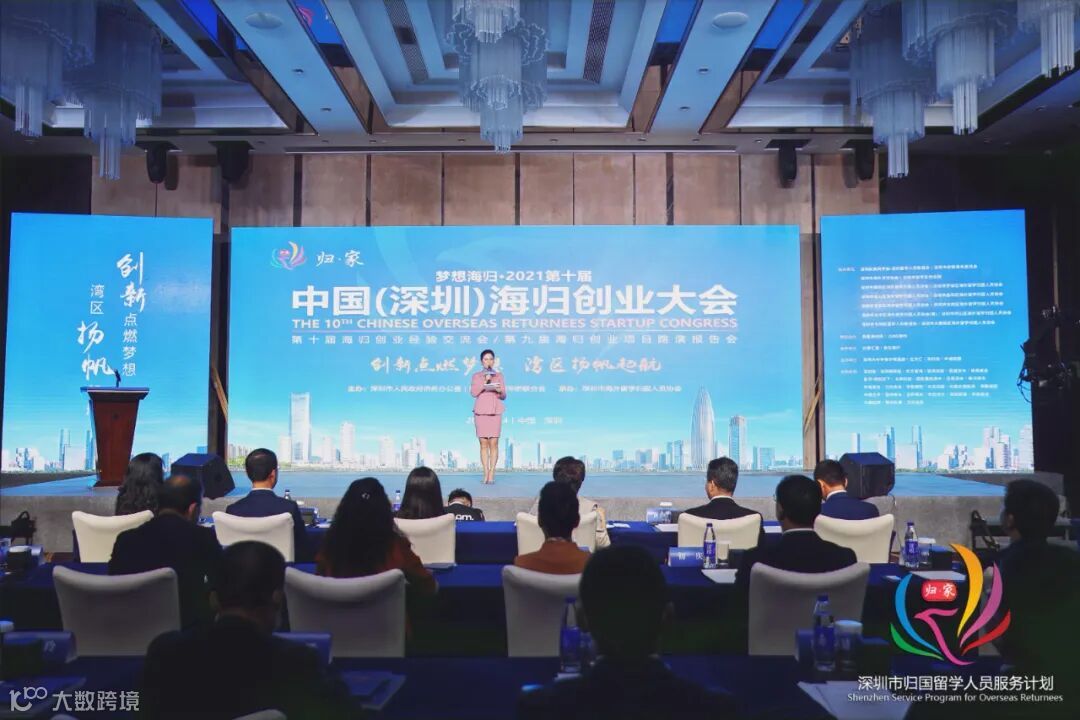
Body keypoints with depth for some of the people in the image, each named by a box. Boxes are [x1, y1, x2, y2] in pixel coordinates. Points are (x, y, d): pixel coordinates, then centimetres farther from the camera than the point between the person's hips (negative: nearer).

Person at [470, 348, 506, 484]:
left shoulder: (499, 376, 11)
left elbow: (503, 396, 7)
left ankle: (491, 474, -5)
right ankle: (486, 473, 2)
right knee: (483, 443, -2)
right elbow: (474, 392, -5)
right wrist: (485, 381, -13)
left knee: (494, 443, -7)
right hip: (480, 412, 0)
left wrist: (500, 391, -15)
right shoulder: (476, 376, 10)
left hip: (495, 411, 0)